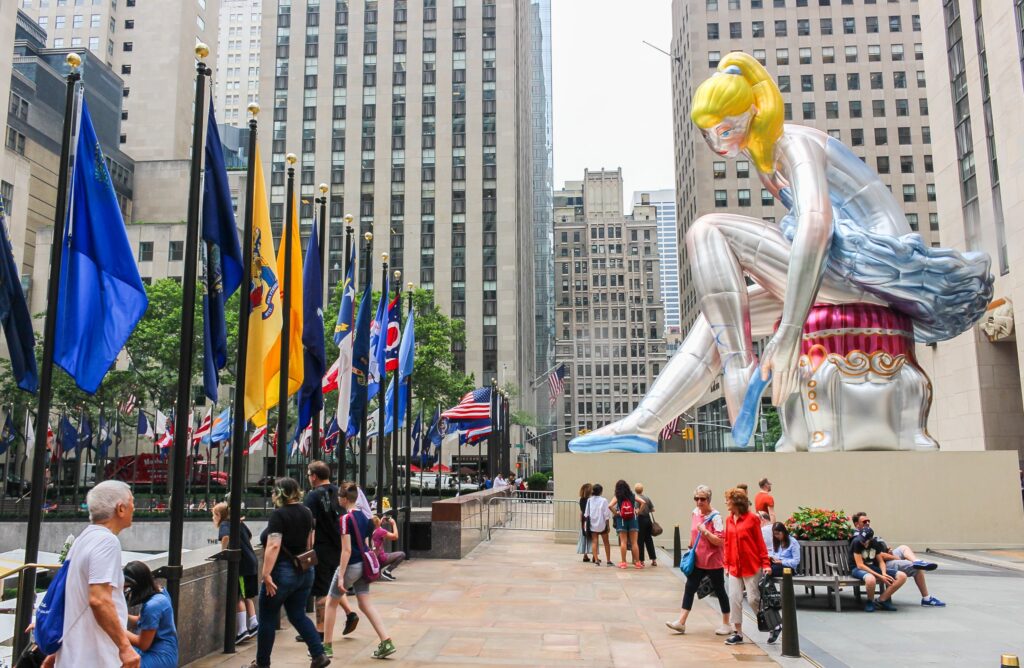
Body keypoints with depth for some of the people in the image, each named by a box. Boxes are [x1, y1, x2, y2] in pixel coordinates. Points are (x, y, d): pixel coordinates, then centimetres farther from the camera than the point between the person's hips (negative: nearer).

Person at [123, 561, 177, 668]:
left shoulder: (152, 606, -25)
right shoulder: (158, 591, 1)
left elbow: (143, 644, -15)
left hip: (161, 658, -9)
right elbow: (142, 621, 14)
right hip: (157, 651, 9)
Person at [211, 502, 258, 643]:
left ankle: (242, 630, -1)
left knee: (240, 597, -2)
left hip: (243, 565, -8)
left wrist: (223, 551, -18)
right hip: (252, 562, 8)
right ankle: (254, 625, 16)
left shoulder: (224, 525, -9)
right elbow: (249, 536, 30)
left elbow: (226, 537, -31)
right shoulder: (239, 523, 15)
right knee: (247, 596, 16)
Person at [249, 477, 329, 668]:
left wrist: (266, 574, -22)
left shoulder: (279, 514, -14)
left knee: (268, 619, 9)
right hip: (304, 572, 7)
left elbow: (274, 546, -23)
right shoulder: (306, 512, 8)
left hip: (283, 572, -7)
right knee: (298, 615, 15)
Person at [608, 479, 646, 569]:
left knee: (623, 542, 3)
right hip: (632, 519, 2)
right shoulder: (632, 496, 5)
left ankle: (623, 562, 4)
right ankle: (637, 562, 8)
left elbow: (610, 506, -15)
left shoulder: (617, 497, -2)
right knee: (634, 542, 6)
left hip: (621, 520, -2)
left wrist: (615, 513, -3)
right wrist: (638, 511, 4)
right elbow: (643, 502, -3)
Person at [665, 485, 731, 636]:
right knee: (689, 588, 3)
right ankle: (681, 622, 5)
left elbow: (719, 541, -20)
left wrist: (705, 531, -29)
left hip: (713, 561, -6)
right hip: (697, 560, 6)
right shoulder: (694, 513, 4)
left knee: (719, 591, 7)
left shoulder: (715, 517, -16)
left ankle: (726, 624, 21)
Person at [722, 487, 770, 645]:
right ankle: (737, 632, 13)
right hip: (734, 567, 5)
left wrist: (766, 564, -8)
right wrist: (727, 564, 9)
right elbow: (727, 543, 10)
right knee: (734, 599, 3)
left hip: (752, 566, -5)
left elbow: (760, 542, -6)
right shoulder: (728, 520, 6)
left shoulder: (752, 518, -9)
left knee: (753, 599, 0)